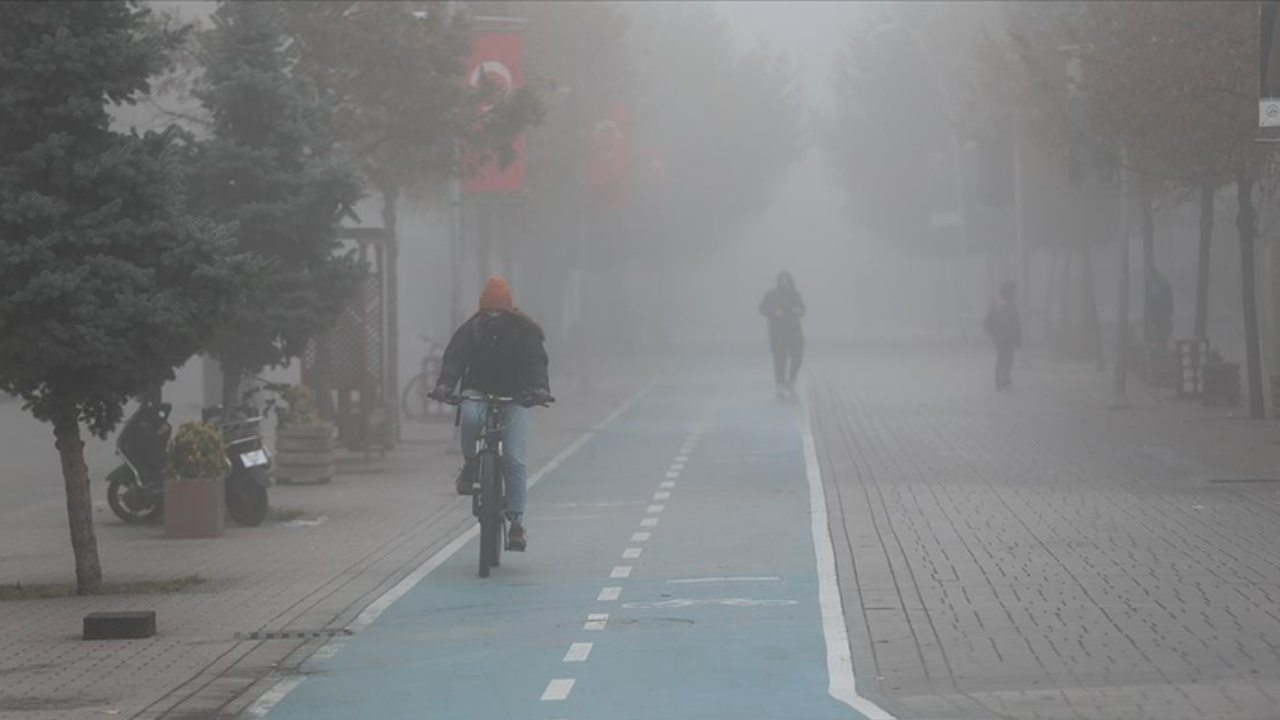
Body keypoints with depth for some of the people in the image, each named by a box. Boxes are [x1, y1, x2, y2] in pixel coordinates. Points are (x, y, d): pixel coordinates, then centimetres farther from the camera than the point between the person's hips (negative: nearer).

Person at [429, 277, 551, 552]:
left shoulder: (525, 331, -8)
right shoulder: (471, 330, -5)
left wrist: (539, 389, -40)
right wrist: (444, 385, -36)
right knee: (470, 417, -36)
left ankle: (516, 522, -8)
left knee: (514, 459, -13)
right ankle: (470, 465, -8)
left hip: (514, 398, -1)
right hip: (478, 393, 1)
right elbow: (453, 359, -15)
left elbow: (535, 363, -20)